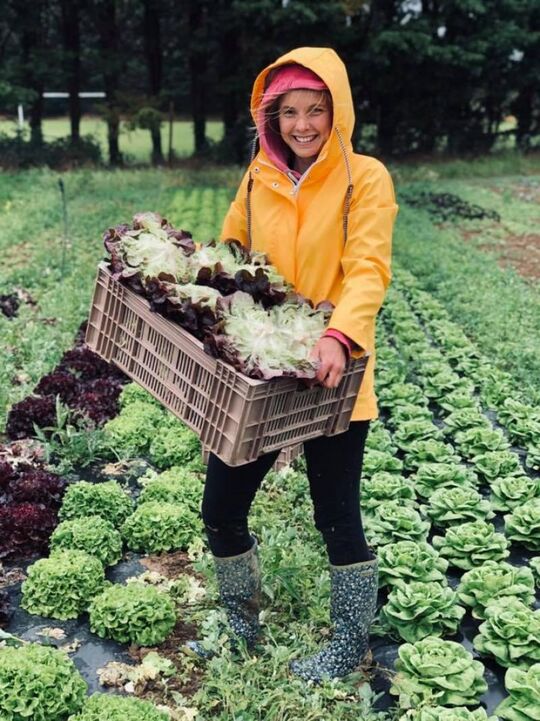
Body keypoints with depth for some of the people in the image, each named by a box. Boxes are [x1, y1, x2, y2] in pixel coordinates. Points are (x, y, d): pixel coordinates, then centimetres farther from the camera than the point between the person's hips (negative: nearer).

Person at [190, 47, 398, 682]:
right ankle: (240, 619, 39)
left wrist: (340, 336, -34)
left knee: (337, 518, 5)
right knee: (220, 508, 12)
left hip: (329, 377, -5)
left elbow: (368, 268, -17)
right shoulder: (259, 178, 8)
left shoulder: (364, 178, -6)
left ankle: (351, 644, 31)